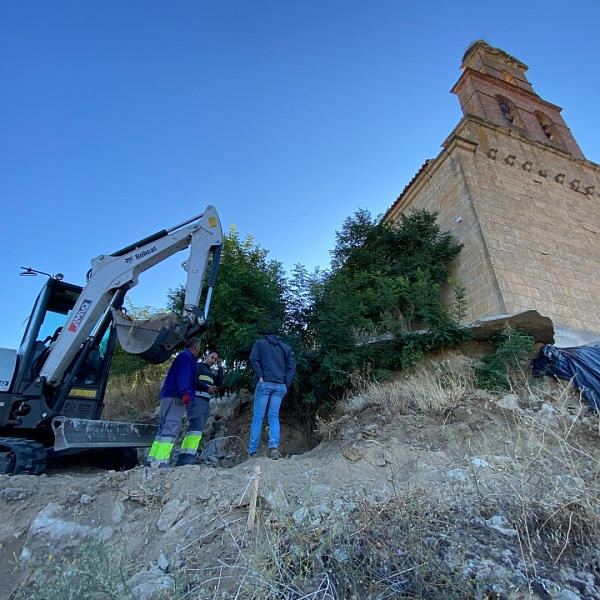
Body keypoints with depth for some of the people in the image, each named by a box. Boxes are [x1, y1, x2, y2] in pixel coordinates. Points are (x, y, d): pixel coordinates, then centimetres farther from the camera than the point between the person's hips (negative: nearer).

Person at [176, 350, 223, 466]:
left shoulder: (211, 373, 28)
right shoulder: (198, 366, 5)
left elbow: (219, 384, 14)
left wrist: (220, 368, 12)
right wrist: (207, 388, -10)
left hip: (206, 403, 9)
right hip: (196, 400, -9)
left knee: (193, 430, 6)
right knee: (196, 429, -20)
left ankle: (182, 460, 9)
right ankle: (188, 460, -24)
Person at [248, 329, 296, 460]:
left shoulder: (260, 343, 13)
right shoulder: (287, 348, 18)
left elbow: (254, 359, -4)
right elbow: (292, 366, 6)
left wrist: (260, 376, -6)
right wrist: (286, 384, 2)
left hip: (264, 383, -2)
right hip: (280, 386, 2)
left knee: (258, 417, 3)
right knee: (274, 416, 6)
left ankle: (252, 451, 3)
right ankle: (274, 446, -11)